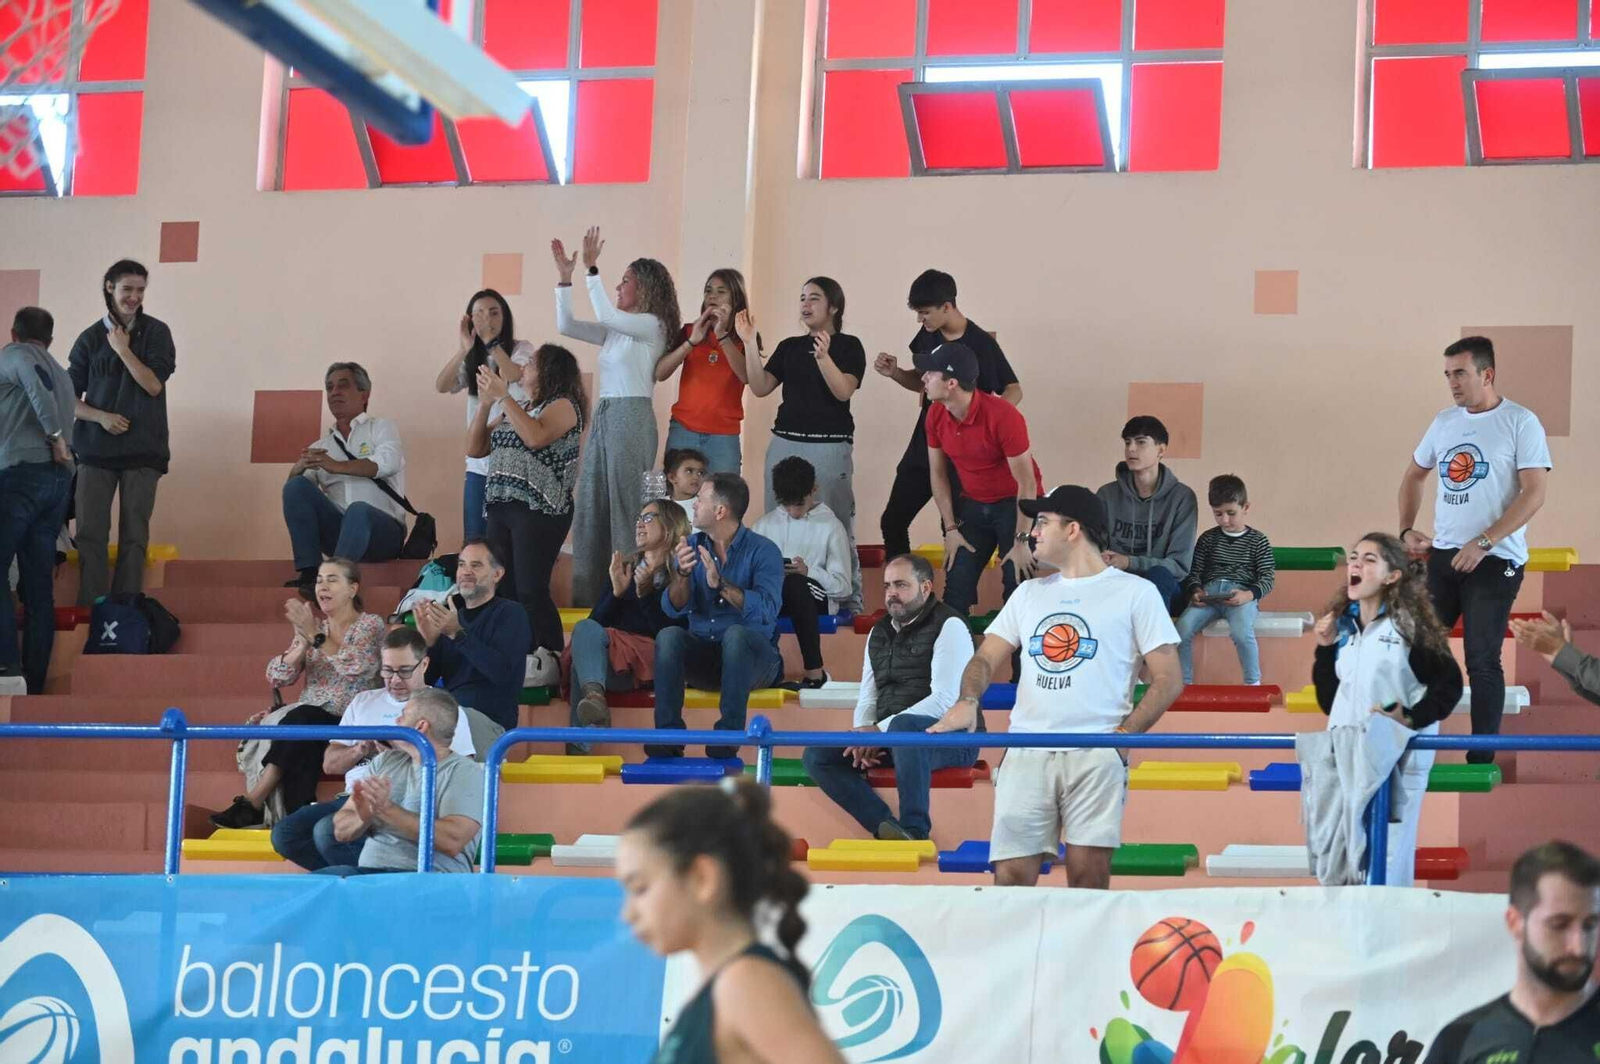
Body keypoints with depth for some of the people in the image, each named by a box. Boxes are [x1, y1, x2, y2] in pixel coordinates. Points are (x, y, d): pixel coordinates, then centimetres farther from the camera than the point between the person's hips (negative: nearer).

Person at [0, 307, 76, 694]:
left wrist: (55, 437, -13)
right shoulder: (62, 374, 26)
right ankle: (35, 683, 2)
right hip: (59, 478, 7)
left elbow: (37, 385, -15)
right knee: (39, 584, 6)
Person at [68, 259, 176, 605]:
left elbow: (154, 384, -7)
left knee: (134, 536, 1)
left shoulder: (156, 332, 3)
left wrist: (123, 350, -11)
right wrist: (102, 417, -11)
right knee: (91, 534, -3)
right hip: (95, 448, 1)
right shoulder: (90, 338, 4)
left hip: (142, 448, -1)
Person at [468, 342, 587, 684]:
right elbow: (475, 448, 17)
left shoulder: (563, 405, -2)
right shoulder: (516, 410, 21)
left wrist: (503, 396, -17)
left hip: (539, 509, -8)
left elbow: (536, 437, -22)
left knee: (530, 590, -15)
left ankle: (550, 664, -12)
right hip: (501, 507, 8)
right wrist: (485, 402, 5)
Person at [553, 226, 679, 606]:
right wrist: (564, 278, 8)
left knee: (625, 504, -7)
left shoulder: (652, 326, -5)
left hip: (632, 417, -8)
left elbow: (605, 314, -20)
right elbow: (566, 325, 15)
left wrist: (591, 269, -19)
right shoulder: (616, 330, 17)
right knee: (590, 504, 7)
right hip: (604, 415, 8)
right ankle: (589, 595, 11)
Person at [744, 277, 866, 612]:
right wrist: (750, 344, -3)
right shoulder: (789, 347, 14)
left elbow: (843, 391, -13)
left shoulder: (848, 346, 1)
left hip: (830, 447, -5)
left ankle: (848, 603, -2)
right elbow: (760, 388, 6)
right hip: (785, 444, 5)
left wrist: (823, 357, -28)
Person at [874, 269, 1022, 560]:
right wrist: (893, 373, -3)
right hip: (924, 443, 7)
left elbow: (1014, 391, -11)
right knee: (892, 521, 11)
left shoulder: (980, 344, -18)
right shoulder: (927, 336, 1)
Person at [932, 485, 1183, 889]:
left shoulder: (1135, 593, 6)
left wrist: (1123, 735, -10)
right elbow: (986, 658, 15)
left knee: (1087, 879, -10)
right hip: (1026, 752, 4)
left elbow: (1169, 679, 2)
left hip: (1096, 754, -4)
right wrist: (968, 701, -7)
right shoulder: (1029, 593, 21)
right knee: (1011, 877, -5)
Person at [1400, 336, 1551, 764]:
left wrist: (1481, 543, -20)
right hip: (1443, 555, 6)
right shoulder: (1445, 421, 9)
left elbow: (1534, 493, -15)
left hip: (1494, 562, -6)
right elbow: (1414, 475, 23)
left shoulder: (1520, 423, -9)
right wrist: (1407, 530, 8)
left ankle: (1481, 760, 6)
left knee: (1482, 661, -3)